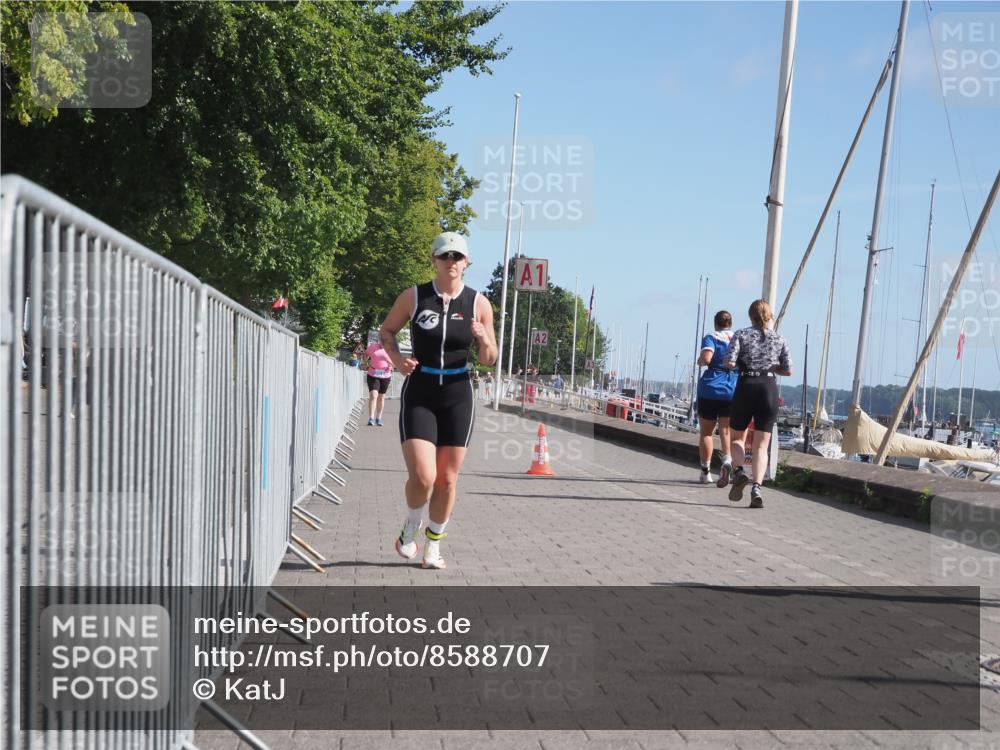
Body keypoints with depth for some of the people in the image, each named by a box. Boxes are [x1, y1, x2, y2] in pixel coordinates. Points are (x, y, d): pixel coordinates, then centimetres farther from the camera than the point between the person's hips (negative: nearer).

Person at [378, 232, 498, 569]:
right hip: (418, 394, -2)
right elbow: (386, 330, 11)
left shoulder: (479, 304, 0)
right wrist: (396, 357, -8)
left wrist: (485, 341, -18)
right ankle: (410, 527, 18)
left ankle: (433, 545, 27)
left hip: (458, 396, 2)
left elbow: (489, 360, 5)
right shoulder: (413, 297, -4)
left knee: (447, 479, 7)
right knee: (422, 476, -14)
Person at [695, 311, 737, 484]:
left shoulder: (711, 337, -3)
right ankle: (727, 460, -27)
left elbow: (706, 358, -19)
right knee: (726, 431, 1)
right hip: (734, 391, 2)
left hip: (710, 388, -2)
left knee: (706, 432, 10)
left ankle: (705, 471, 14)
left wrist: (700, 361, 2)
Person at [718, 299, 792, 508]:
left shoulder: (741, 335, 2)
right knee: (761, 446, 5)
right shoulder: (779, 340, 9)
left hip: (746, 387, -1)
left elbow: (729, 362, -9)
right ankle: (756, 487, -12)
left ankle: (739, 472, -11)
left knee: (737, 437, 16)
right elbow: (788, 370, 5)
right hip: (769, 389, 1)